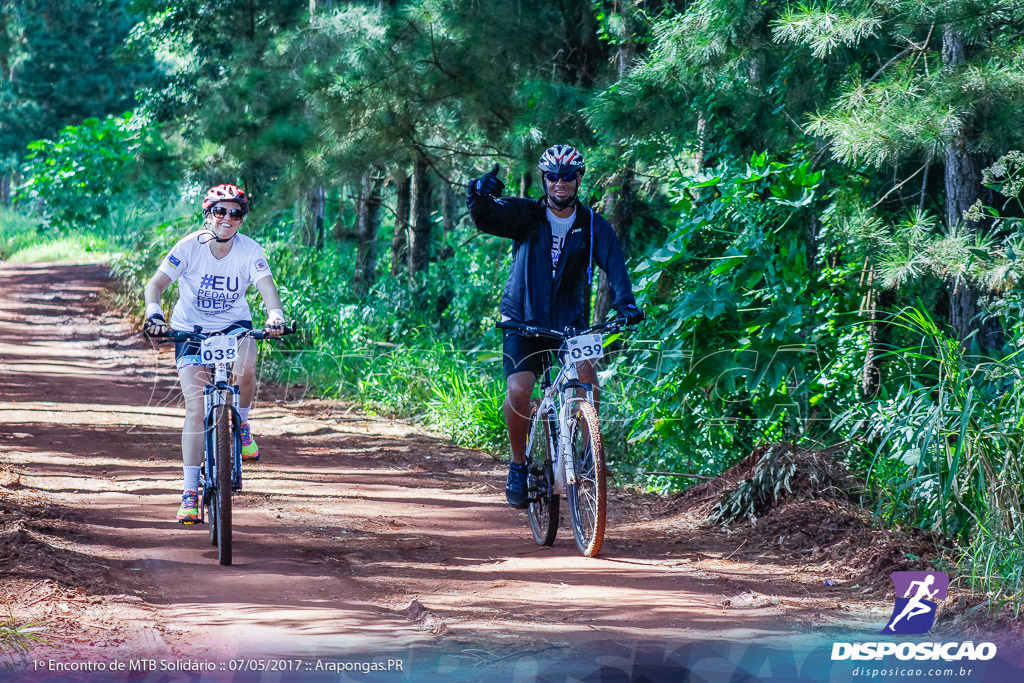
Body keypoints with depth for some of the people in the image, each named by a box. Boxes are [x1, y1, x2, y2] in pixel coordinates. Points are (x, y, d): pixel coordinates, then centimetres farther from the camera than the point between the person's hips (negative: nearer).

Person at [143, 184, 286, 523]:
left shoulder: (250, 250, -15)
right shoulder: (190, 246, -18)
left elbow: (267, 287, -25)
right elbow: (156, 283, -22)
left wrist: (275, 315, -46)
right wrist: (154, 312, -42)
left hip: (234, 325, 1)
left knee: (245, 371, -33)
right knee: (196, 409, -12)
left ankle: (242, 428, -1)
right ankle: (190, 491, -5)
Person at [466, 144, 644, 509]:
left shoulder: (594, 226, -3)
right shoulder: (526, 215, -7)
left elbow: (614, 264, -17)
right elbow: (486, 219, -23)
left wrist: (625, 303, -36)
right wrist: (480, 195, -48)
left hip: (569, 323, 1)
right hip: (524, 320, -1)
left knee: (588, 383, -24)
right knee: (518, 392, -21)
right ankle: (518, 464, 1)